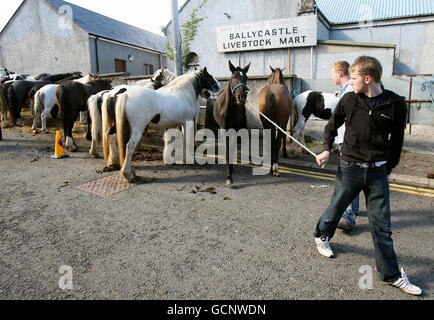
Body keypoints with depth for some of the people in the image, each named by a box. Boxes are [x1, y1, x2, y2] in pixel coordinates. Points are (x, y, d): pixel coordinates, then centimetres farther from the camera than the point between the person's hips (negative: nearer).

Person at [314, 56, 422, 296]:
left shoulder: (395, 104, -6)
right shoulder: (348, 100, -4)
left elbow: (396, 140, 5)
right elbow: (331, 127, 10)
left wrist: (388, 168, 8)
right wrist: (326, 150, -5)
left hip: (378, 172, 0)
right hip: (349, 168, 0)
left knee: (381, 225, 6)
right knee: (336, 209, 15)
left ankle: (391, 274, 21)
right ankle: (321, 235, 45)